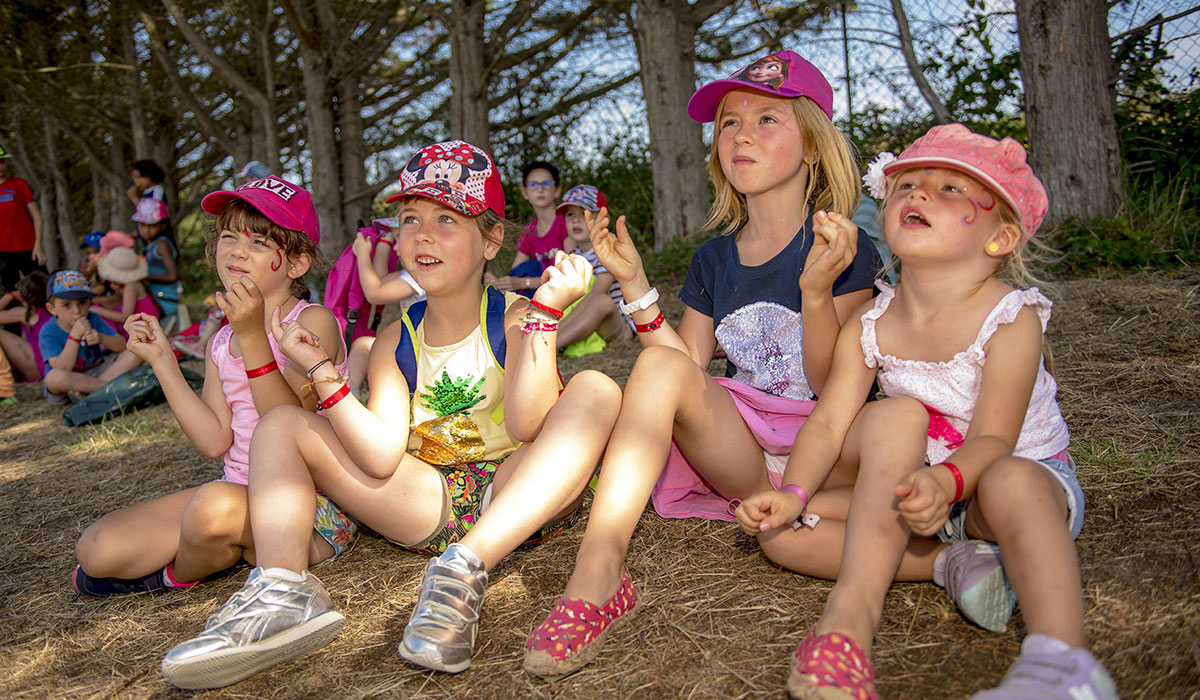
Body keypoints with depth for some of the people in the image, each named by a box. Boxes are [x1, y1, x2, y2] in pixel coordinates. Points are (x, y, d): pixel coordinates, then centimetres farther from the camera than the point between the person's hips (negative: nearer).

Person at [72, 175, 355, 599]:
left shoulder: (313, 322, -11)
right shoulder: (221, 342, 10)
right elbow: (215, 441, 0)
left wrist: (253, 336, -30)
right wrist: (162, 360, -1)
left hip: (312, 507, -6)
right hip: (241, 494, 6)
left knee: (216, 504, -36)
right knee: (96, 550, -5)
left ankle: (179, 576, -2)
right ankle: (235, 547, 10)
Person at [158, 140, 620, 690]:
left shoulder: (514, 318, -8)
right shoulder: (395, 344, 2)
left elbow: (527, 428, -25)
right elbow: (381, 460, -12)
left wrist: (544, 312, -29)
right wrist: (322, 372, -18)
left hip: (517, 500, -3)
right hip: (430, 508, 4)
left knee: (596, 390, -29)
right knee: (281, 424, -2)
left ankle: (467, 567, -37)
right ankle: (285, 593, -26)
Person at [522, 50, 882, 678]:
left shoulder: (843, 249, -4)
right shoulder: (713, 259, 10)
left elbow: (837, 389, -10)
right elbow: (685, 367, 3)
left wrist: (817, 288, -26)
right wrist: (635, 285, -6)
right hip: (739, 452, 4)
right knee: (659, 365, -27)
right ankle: (597, 579, -32)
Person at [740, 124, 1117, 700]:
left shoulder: (1011, 318, -17)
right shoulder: (869, 326, -6)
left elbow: (992, 441, -25)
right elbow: (828, 421, -11)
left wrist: (945, 481, -46)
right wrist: (793, 492, -28)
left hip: (1025, 470, -4)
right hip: (920, 484, 4)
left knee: (1010, 481, -39)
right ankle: (947, 562, -28)